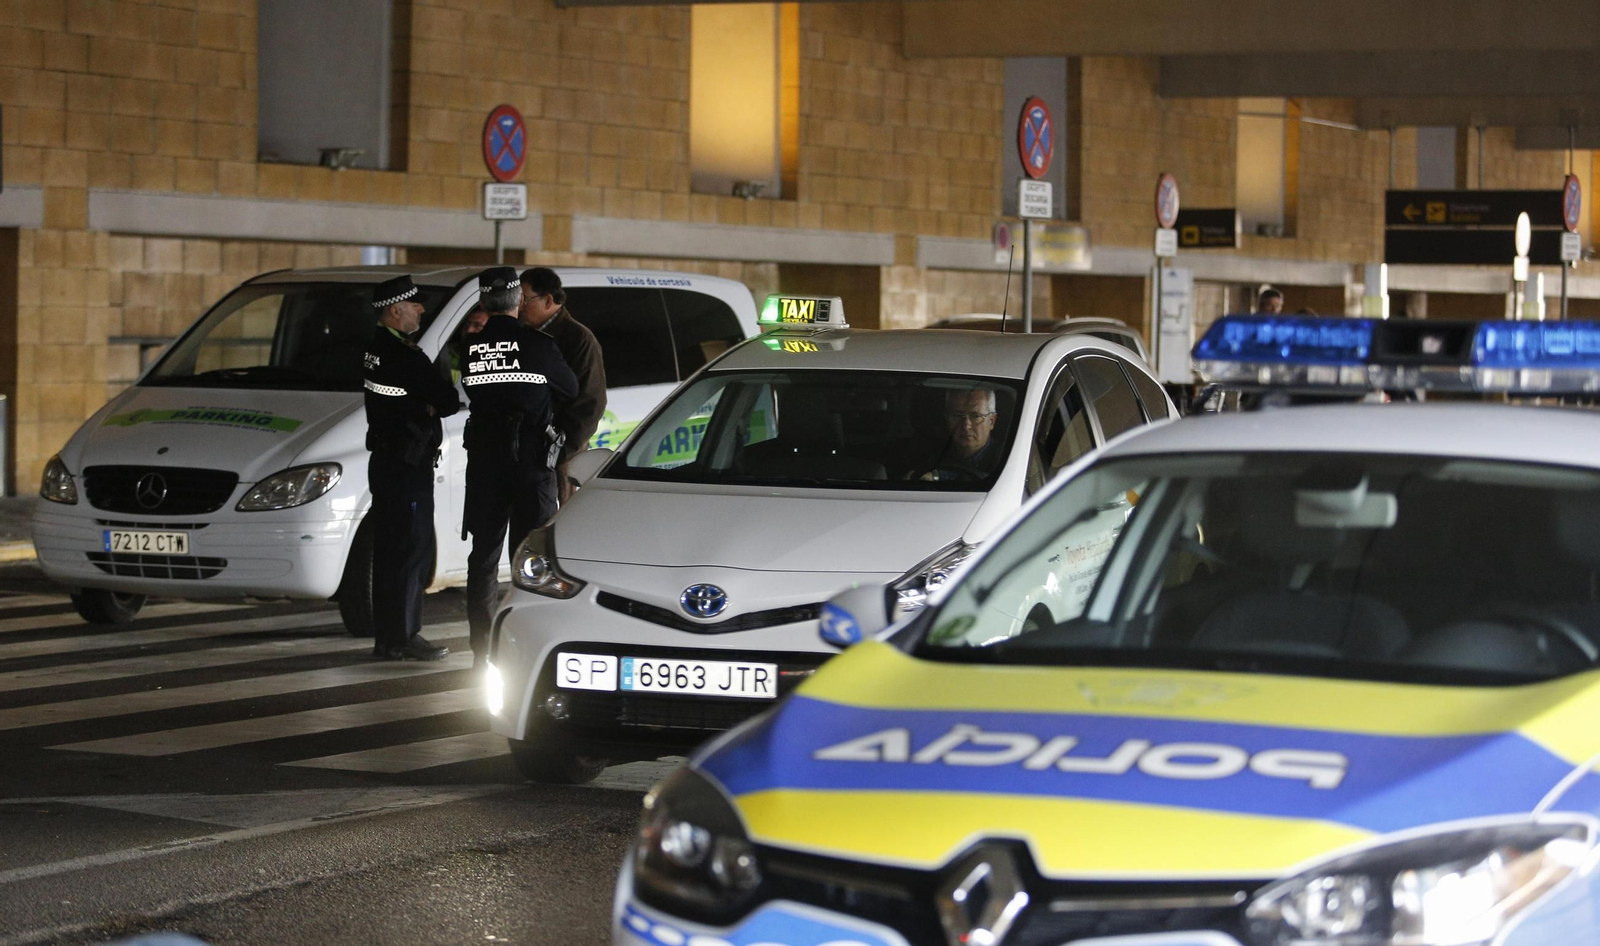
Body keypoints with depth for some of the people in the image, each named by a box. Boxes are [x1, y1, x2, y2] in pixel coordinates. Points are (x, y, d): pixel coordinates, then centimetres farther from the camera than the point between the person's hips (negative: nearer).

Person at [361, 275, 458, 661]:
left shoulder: (375, 349, 13)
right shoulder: (403, 355, -19)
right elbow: (448, 401, -17)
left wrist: (424, 409, -5)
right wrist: (429, 408, 2)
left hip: (386, 463, 10)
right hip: (405, 465, -10)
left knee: (390, 551, 12)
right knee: (412, 549, -6)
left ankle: (388, 638, 17)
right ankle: (402, 638, -5)